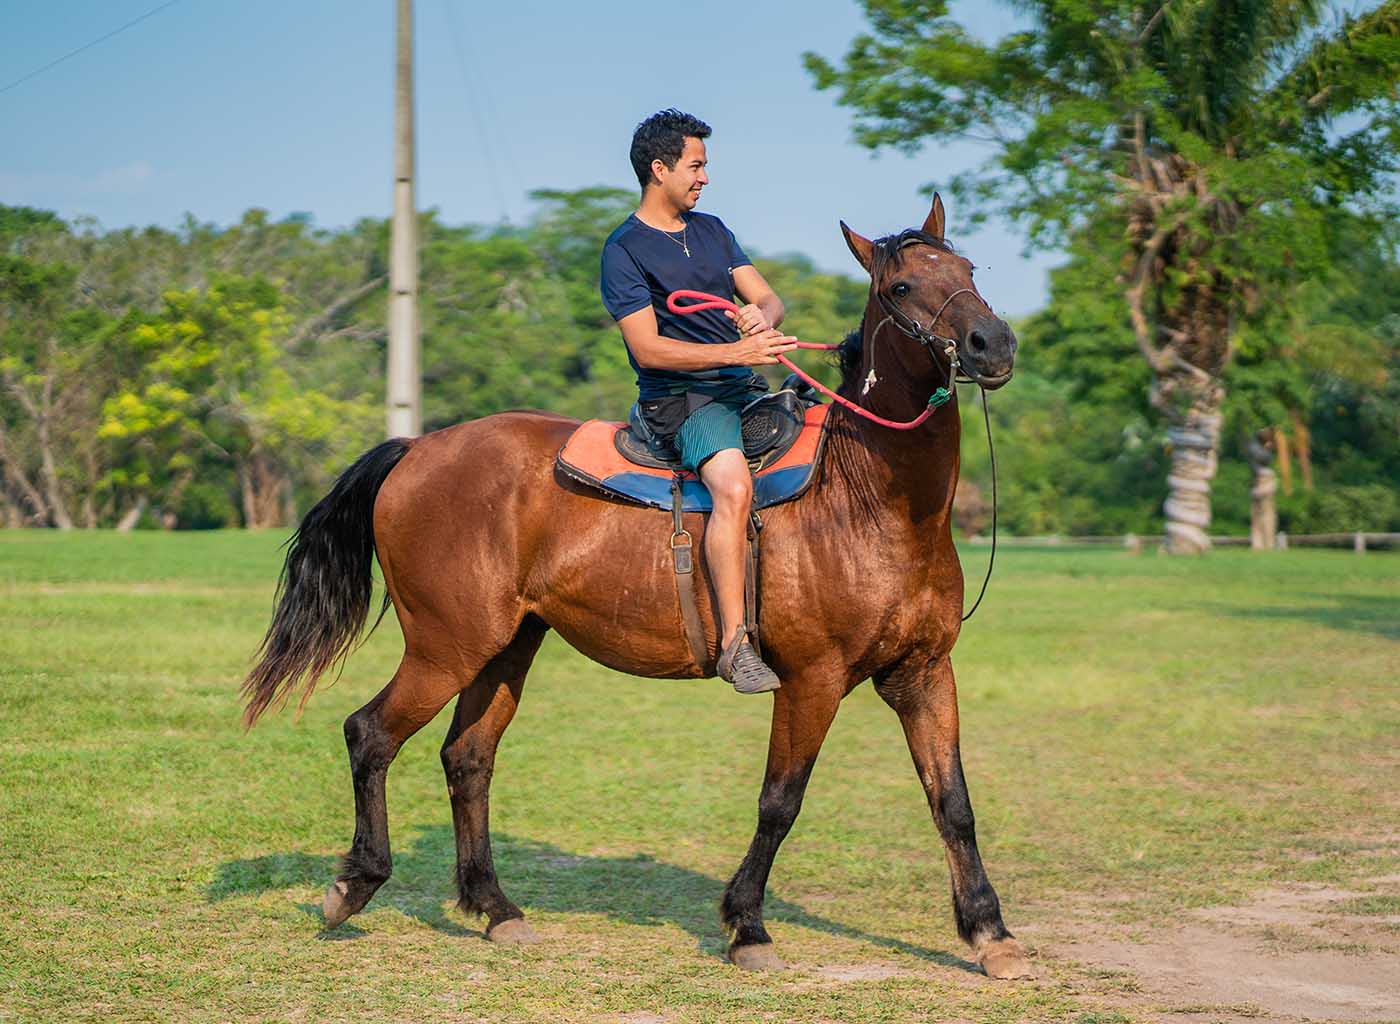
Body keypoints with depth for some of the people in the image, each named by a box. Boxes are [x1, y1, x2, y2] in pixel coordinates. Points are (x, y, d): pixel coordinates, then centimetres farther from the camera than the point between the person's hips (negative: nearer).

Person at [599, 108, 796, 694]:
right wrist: (737, 351, -22)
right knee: (734, 486, -33)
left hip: (744, 389, 8)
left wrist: (764, 319, -12)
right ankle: (734, 644, -34)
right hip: (682, 400, -8)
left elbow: (769, 300, 14)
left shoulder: (712, 230, 18)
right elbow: (648, 349, -14)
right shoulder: (625, 250, -5)